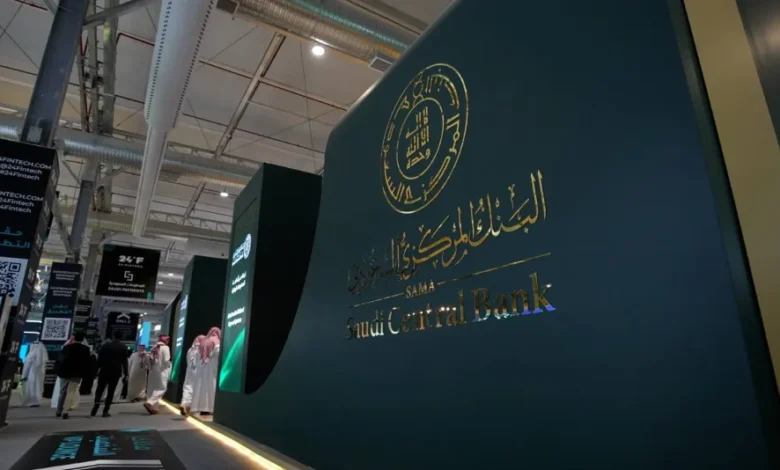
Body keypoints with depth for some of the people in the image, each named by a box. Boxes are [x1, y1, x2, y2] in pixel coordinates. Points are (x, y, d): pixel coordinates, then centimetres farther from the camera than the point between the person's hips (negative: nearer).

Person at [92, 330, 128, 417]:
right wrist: (125, 373, 2)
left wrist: (97, 368, 8)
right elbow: (124, 361, -1)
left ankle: (96, 404, -11)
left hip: (104, 370, 1)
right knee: (111, 391, 4)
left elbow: (100, 358, 2)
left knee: (99, 389, 12)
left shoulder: (106, 345, 3)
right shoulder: (123, 347, 1)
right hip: (116, 372, -1)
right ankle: (105, 411, 0)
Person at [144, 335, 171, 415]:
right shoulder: (165, 347, -11)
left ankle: (152, 406, 13)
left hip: (153, 370, 7)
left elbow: (151, 359, 6)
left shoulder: (155, 347, 9)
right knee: (161, 388, -2)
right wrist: (169, 365, 4)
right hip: (161, 371, -7)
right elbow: (166, 360, -15)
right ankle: (150, 403, -14)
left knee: (153, 388, 11)